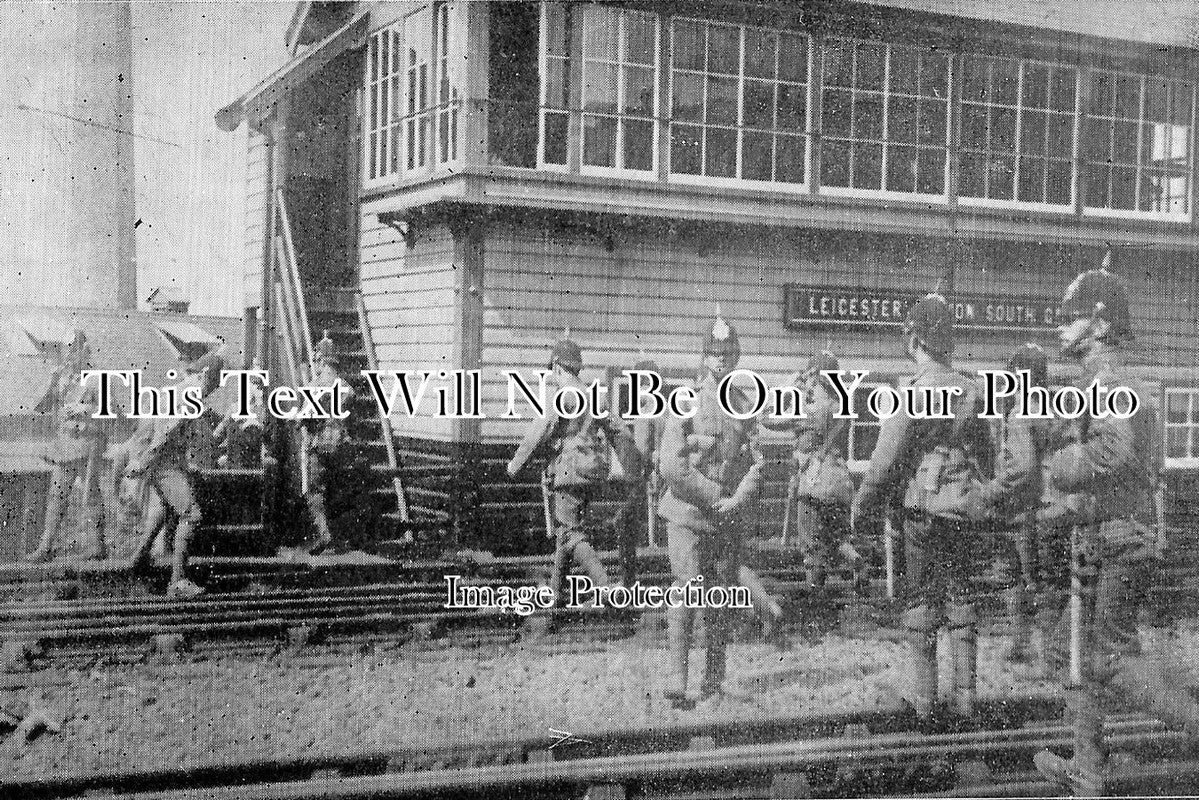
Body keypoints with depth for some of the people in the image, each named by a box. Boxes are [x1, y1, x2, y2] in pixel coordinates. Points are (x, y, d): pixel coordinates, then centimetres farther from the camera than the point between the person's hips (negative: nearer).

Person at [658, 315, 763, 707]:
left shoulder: (744, 406, 9)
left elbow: (756, 463, 5)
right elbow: (672, 466, -14)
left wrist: (737, 501, -12)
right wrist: (715, 497, -12)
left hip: (729, 518, 5)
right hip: (687, 515, -5)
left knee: (723, 600, 8)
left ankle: (713, 680, 19)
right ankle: (677, 684, -9)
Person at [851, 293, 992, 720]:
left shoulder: (913, 396, -14)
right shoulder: (971, 391, 3)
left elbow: (885, 463, -11)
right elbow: (986, 456, 12)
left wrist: (860, 509, 1)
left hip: (923, 511, -4)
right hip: (966, 512, 4)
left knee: (920, 602, 5)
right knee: (962, 600, 11)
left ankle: (924, 698, 8)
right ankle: (965, 696, 12)